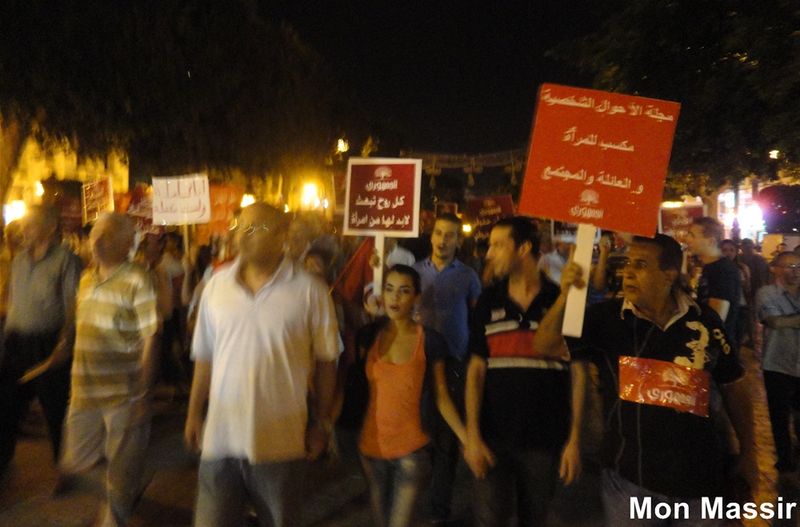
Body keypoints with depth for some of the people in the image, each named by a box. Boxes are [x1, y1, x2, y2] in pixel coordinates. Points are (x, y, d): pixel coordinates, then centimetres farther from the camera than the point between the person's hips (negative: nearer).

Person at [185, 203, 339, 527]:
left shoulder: (309, 290, -10)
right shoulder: (217, 284, 0)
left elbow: (325, 361, -4)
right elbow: (205, 357, 7)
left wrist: (322, 423, -1)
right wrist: (194, 414, 10)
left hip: (280, 440, -1)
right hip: (221, 435, 2)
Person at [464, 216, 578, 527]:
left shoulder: (564, 301, -4)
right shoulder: (488, 301, 1)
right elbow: (476, 369, 1)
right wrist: (472, 435, -5)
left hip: (545, 439, 0)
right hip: (493, 437, 1)